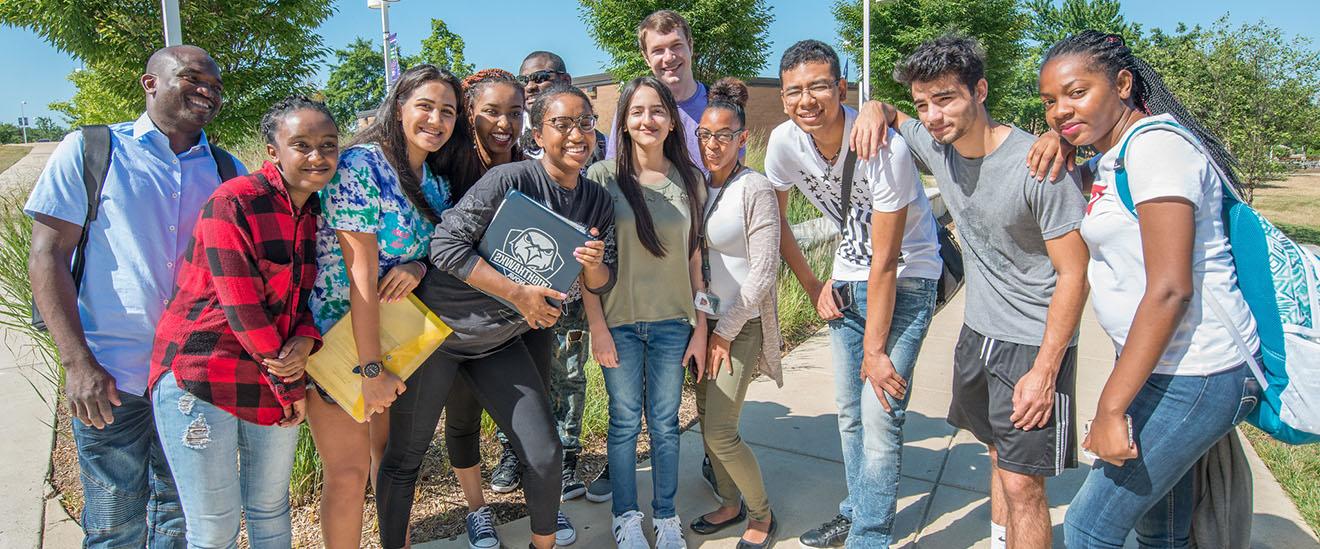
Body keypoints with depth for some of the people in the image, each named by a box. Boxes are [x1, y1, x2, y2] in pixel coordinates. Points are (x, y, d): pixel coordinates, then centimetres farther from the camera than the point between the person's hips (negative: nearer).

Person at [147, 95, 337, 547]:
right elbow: (241, 306, -18)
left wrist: (305, 340, -12)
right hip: (203, 375, -6)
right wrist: (290, 386, -11)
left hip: (279, 379, 6)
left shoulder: (322, 212, 5)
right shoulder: (235, 202, -15)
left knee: (271, 510, 18)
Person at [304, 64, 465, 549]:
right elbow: (361, 272, -22)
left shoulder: (438, 181, 5)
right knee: (349, 470, -1)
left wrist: (419, 267, -17)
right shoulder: (362, 163, -17)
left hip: (398, 335, 7)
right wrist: (371, 369, -23)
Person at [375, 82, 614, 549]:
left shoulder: (598, 203, 0)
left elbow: (599, 284, 6)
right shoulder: (510, 180, -20)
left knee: (544, 455, 3)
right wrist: (518, 294, -24)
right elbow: (446, 244, -22)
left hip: (501, 342, 5)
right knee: (405, 458, 8)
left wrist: (594, 264, -17)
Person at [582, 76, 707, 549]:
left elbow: (695, 257, 5)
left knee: (665, 422, 10)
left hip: (672, 322, 2)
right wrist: (597, 327, -9)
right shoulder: (602, 177, -5)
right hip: (620, 321, -2)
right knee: (625, 422, 8)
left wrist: (700, 326, 3)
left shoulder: (690, 179, 3)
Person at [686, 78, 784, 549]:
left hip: (742, 323, -6)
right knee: (706, 420, 11)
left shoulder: (755, 189, -13)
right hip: (702, 319, 6)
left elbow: (763, 271, -14)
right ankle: (730, 504, 31)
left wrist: (726, 331, -12)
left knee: (719, 432, -7)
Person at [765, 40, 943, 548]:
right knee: (850, 411, 13)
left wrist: (875, 349, -19)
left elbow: (885, 262, -24)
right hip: (847, 279, 6)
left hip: (907, 278, -5)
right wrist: (813, 286, 5)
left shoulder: (883, 147, -27)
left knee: (880, 416, -10)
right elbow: (775, 219, 6)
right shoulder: (784, 142, -12)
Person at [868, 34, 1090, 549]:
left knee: (1021, 483, -5)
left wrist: (1044, 372, -19)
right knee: (1000, 455, 21)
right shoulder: (933, 142, -4)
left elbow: (1073, 273, -18)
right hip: (978, 331, 7)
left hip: (1034, 343, -6)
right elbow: (890, 117, 19)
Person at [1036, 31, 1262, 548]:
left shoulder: (1156, 143, -17)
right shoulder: (1112, 158, 11)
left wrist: (1111, 407, -23)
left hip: (1192, 376, -10)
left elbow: (1170, 288, -24)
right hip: (1163, 366, 10)